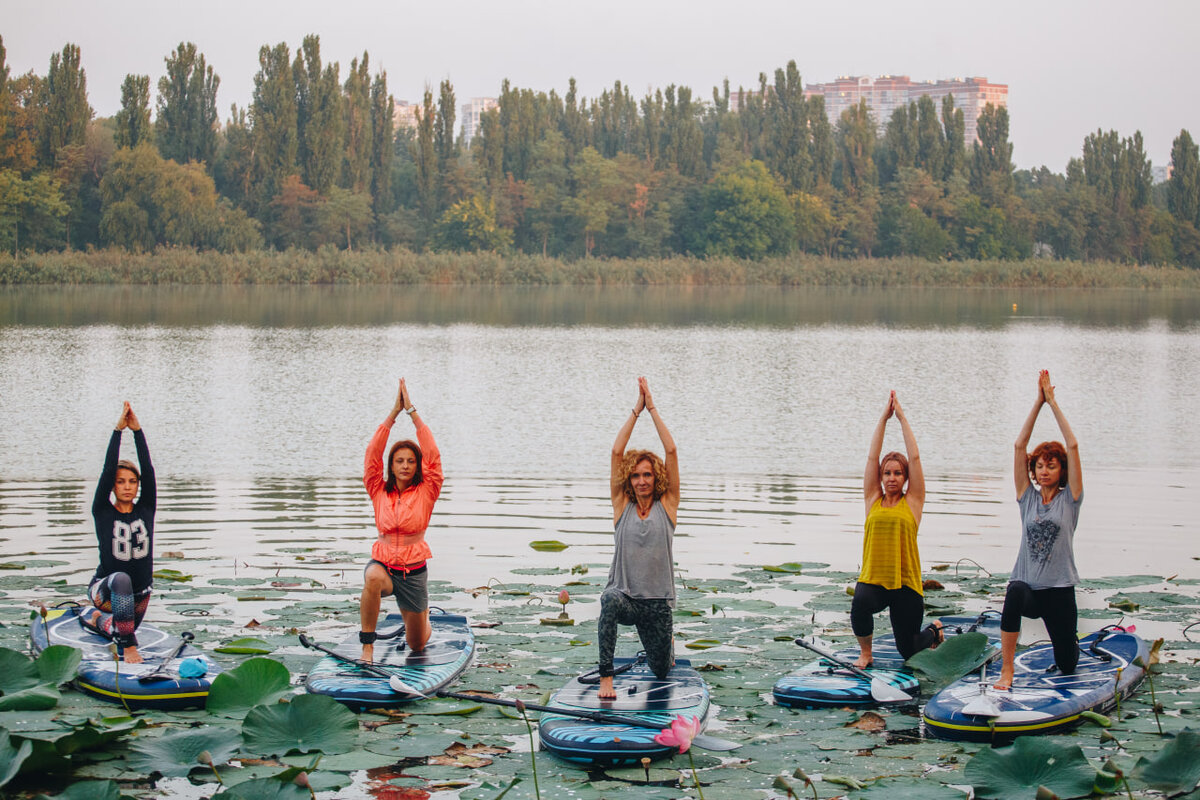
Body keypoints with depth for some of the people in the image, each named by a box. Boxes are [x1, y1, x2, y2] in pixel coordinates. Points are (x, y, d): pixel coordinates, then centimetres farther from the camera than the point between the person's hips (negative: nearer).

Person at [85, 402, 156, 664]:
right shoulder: (103, 513, -8)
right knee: (121, 579, -39)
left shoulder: (145, 510, -2)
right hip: (105, 590, -5)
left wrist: (137, 431, -17)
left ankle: (94, 616, 55)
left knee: (122, 630, 23)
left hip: (139, 594, 5)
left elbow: (148, 471, -12)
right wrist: (118, 430, -21)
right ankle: (128, 647, -35)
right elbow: (107, 471, -18)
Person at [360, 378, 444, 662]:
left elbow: (433, 456, -12)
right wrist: (394, 413, -12)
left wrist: (412, 412, -13)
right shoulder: (379, 492, 2)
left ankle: (417, 614, 49)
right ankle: (367, 645, -27)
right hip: (382, 563, 0)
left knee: (417, 645, 12)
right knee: (373, 578, -40)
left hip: (414, 570, 0)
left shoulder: (425, 492, -2)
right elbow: (372, 456, -7)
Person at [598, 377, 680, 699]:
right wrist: (636, 410, -6)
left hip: (658, 603, 1)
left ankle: (664, 640, 52)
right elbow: (617, 452, -5)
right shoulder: (622, 506, 2)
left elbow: (671, 451, -7)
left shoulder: (667, 506, 0)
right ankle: (606, 678, -32)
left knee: (661, 671, 14)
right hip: (626, 597, -1)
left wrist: (653, 409, -5)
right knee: (610, 600, -39)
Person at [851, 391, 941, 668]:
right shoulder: (873, 500, 8)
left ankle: (933, 632, 41)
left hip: (906, 582, -1)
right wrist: (884, 418, 3)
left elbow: (914, 457, 0)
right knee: (860, 604, -34)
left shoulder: (912, 502, 4)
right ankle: (865, 653, -5)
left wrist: (902, 418, 2)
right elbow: (872, 457, 4)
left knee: (908, 650, 4)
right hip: (872, 579, 1)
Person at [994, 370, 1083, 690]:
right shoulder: (1027, 497, 6)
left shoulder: (1069, 499, 1)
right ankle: (1006, 671, -31)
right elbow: (1019, 446, -1)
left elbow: (1073, 446, -7)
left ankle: (1068, 638, 46)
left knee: (1067, 665, 7)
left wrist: (1053, 402, -6)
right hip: (1027, 583, 0)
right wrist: (1038, 402, -5)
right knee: (1015, 593, -39)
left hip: (1059, 590, 0)